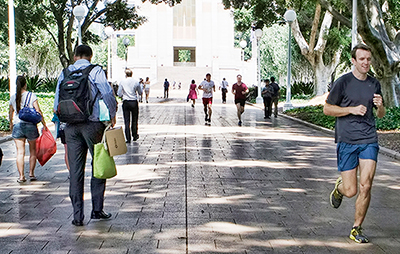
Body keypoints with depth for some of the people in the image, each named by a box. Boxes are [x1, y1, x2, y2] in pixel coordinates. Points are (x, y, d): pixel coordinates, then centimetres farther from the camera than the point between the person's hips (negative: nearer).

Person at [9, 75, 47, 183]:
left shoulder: (13, 97, 5)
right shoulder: (31, 95, -3)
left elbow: (10, 113, 14)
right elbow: (38, 111, -8)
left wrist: (11, 124, 30)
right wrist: (44, 124, 0)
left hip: (17, 126, 2)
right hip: (30, 125, -2)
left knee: (20, 152, 0)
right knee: (32, 151, 13)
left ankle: (21, 176, -3)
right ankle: (31, 173, 11)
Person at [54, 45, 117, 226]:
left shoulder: (65, 73, 10)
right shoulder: (95, 71, -2)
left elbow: (57, 103, 10)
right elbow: (108, 94, -11)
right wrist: (112, 115, 1)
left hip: (71, 127, 4)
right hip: (92, 124, -3)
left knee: (75, 170, 6)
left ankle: (78, 215, 7)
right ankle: (97, 209, 11)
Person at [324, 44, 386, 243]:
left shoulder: (374, 84, 10)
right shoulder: (343, 82, -3)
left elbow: (381, 115, 20)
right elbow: (327, 109, -1)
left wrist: (380, 106, -4)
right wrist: (352, 109, -13)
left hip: (369, 140, 3)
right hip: (347, 141, -3)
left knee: (365, 187, -7)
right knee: (350, 191, -2)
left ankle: (356, 230, 9)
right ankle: (339, 187, 36)